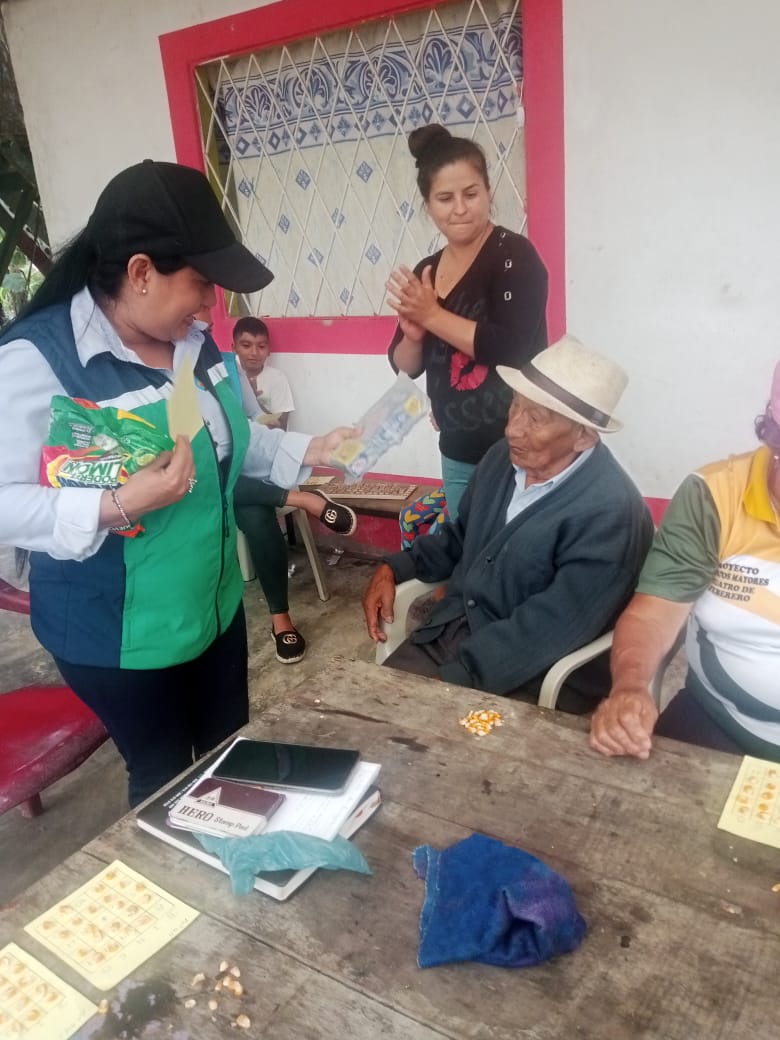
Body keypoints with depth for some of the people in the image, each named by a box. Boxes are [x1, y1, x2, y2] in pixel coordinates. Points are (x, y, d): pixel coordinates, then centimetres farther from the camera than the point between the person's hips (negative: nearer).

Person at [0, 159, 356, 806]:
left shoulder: (194, 343, 1)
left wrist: (308, 451, 4)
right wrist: (116, 507, -35)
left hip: (216, 606, 7)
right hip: (118, 636, -7)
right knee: (166, 781, 14)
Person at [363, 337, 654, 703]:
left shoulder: (611, 512, -21)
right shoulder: (503, 457, 2)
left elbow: (549, 629, -25)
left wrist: (449, 681, -25)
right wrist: (394, 568, 2)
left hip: (528, 680, -6)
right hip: (449, 631, 6)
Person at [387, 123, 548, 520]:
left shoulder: (514, 255, -11)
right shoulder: (424, 273, 6)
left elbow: (512, 350, -24)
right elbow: (405, 366, 11)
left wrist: (432, 315, -18)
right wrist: (413, 335, -10)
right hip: (458, 454, 6)